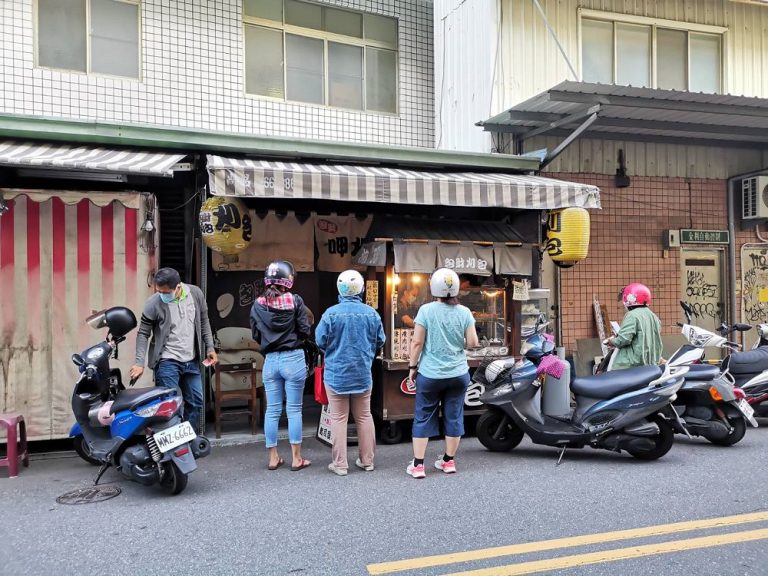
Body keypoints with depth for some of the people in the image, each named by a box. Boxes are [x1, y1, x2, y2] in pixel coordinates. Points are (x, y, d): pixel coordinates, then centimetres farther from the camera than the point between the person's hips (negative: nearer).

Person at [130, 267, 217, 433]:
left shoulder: (196, 293, -4)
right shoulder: (153, 303, -13)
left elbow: (204, 322, 9)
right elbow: (143, 333, -8)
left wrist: (210, 348, 7)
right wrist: (139, 362, -16)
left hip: (192, 360, 5)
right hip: (167, 362, -4)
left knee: (195, 402, 12)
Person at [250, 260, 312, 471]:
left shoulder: (258, 305, 1)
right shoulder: (295, 301, -9)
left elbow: (255, 334, 8)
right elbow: (305, 331, -6)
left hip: (270, 360, 3)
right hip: (293, 359, -3)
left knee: (272, 410, 10)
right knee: (294, 410, 4)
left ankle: (273, 458, 17)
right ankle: (296, 458, 10)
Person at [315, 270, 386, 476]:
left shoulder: (331, 313, -14)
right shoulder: (371, 313, -6)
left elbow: (320, 341, -7)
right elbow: (380, 341, 3)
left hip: (337, 373, -2)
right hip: (363, 374, 2)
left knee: (339, 418, 6)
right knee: (364, 416, 14)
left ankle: (340, 464, 10)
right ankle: (367, 460, 22)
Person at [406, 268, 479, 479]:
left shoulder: (426, 310, -9)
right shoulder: (464, 312, -2)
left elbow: (417, 342, -9)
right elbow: (472, 343, -2)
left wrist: (412, 367, 2)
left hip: (430, 374, -2)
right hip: (458, 374, 2)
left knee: (423, 418, 7)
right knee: (454, 417, 12)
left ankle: (418, 465, 9)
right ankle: (449, 461, 22)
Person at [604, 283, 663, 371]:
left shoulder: (632, 315, -12)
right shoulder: (653, 317, 15)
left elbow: (624, 339, -20)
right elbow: (656, 342, 21)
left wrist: (611, 341, -3)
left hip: (631, 366, -9)